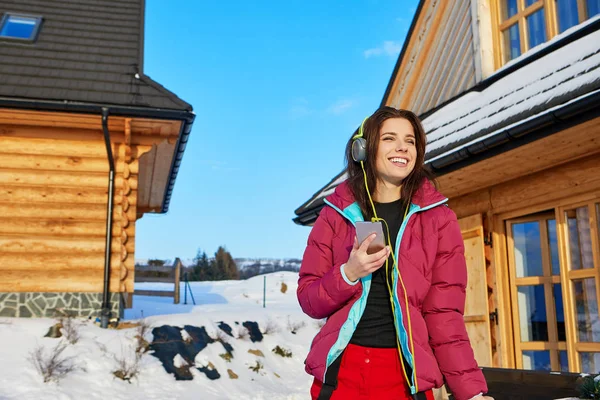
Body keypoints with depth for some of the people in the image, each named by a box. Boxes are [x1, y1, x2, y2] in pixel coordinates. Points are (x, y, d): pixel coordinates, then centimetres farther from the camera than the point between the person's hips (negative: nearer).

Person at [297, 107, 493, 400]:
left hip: (406, 375, 0)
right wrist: (349, 273, -16)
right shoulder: (336, 213, 1)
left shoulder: (438, 218, -1)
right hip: (340, 372, 1)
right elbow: (309, 300, 2)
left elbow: (445, 313, -3)